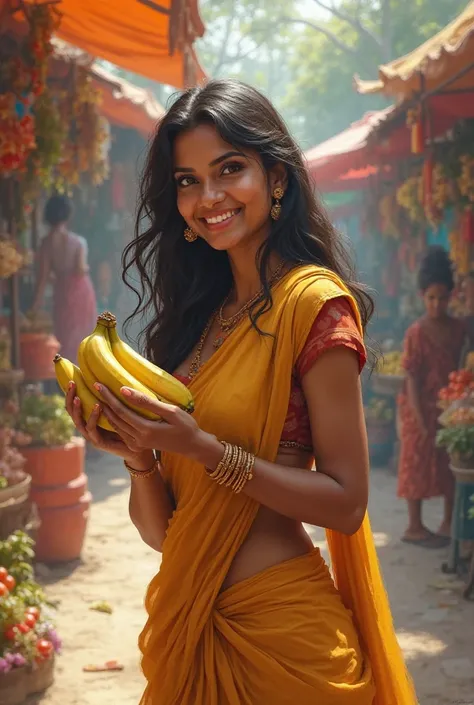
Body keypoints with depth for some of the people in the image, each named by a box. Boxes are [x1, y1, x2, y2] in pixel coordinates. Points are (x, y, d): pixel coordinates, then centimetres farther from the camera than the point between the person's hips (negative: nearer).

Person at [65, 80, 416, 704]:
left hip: (278, 629, -6)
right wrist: (138, 454, -13)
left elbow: (346, 502, -16)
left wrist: (204, 449, -23)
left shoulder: (313, 301, -12)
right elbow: (161, 529, 7)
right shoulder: (198, 315, 6)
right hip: (190, 626, 6)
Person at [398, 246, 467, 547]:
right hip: (422, 406, -5)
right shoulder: (417, 332, -13)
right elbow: (412, 379, -14)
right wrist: (421, 420, -17)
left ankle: (449, 522, 23)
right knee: (419, 464, 2)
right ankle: (415, 527, 11)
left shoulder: (459, 329, 1)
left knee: (452, 463, 10)